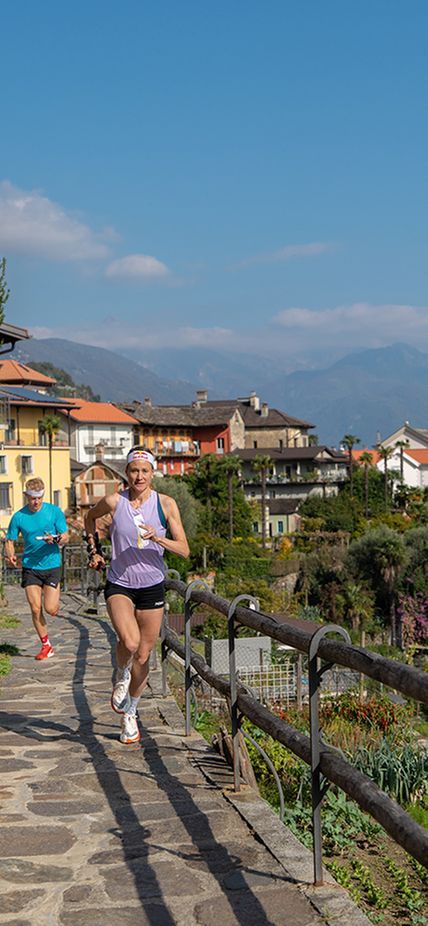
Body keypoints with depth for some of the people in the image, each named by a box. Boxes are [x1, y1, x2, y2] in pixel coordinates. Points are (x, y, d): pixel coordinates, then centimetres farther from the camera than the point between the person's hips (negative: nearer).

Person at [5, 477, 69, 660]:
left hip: (52, 565, -1)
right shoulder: (19, 517, -2)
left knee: (50, 609, -6)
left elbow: (65, 536, -1)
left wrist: (55, 539, -24)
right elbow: (9, 541, 4)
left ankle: (55, 602, 32)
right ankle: (46, 645, 13)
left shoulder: (54, 511, -4)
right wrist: (10, 555, -17)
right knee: (35, 609, -3)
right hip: (30, 567, 1)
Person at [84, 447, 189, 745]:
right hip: (119, 585, -1)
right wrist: (94, 550, 10)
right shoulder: (113, 502, -6)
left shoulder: (166, 504, -7)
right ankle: (121, 677, 9)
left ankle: (130, 714, 30)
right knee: (129, 642, -26)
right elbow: (90, 518, 17)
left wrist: (157, 538, -23)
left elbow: (184, 550, -7)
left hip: (152, 587, 1)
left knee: (143, 656, 7)